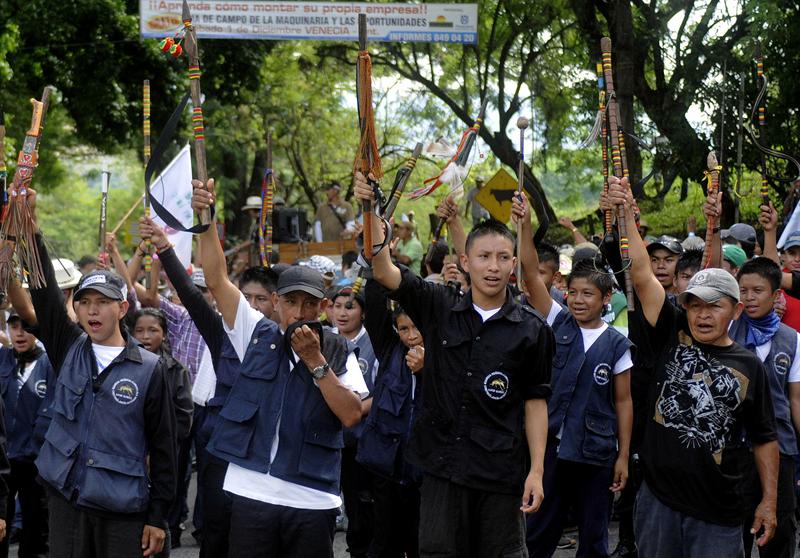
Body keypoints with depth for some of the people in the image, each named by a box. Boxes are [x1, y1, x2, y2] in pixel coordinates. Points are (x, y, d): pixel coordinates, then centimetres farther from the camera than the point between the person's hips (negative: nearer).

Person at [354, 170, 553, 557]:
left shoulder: (532, 329, 0)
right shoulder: (439, 308, 3)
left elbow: (535, 402, 2)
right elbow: (383, 271, -6)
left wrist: (537, 470, -3)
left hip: (501, 473, -1)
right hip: (441, 466, 1)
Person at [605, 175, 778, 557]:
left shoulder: (748, 366, 2)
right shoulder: (672, 337, 3)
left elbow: (764, 439, 7)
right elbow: (641, 275, -6)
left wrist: (769, 502, 2)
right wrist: (626, 214, -14)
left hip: (718, 513, -1)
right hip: (657, 499, 1)